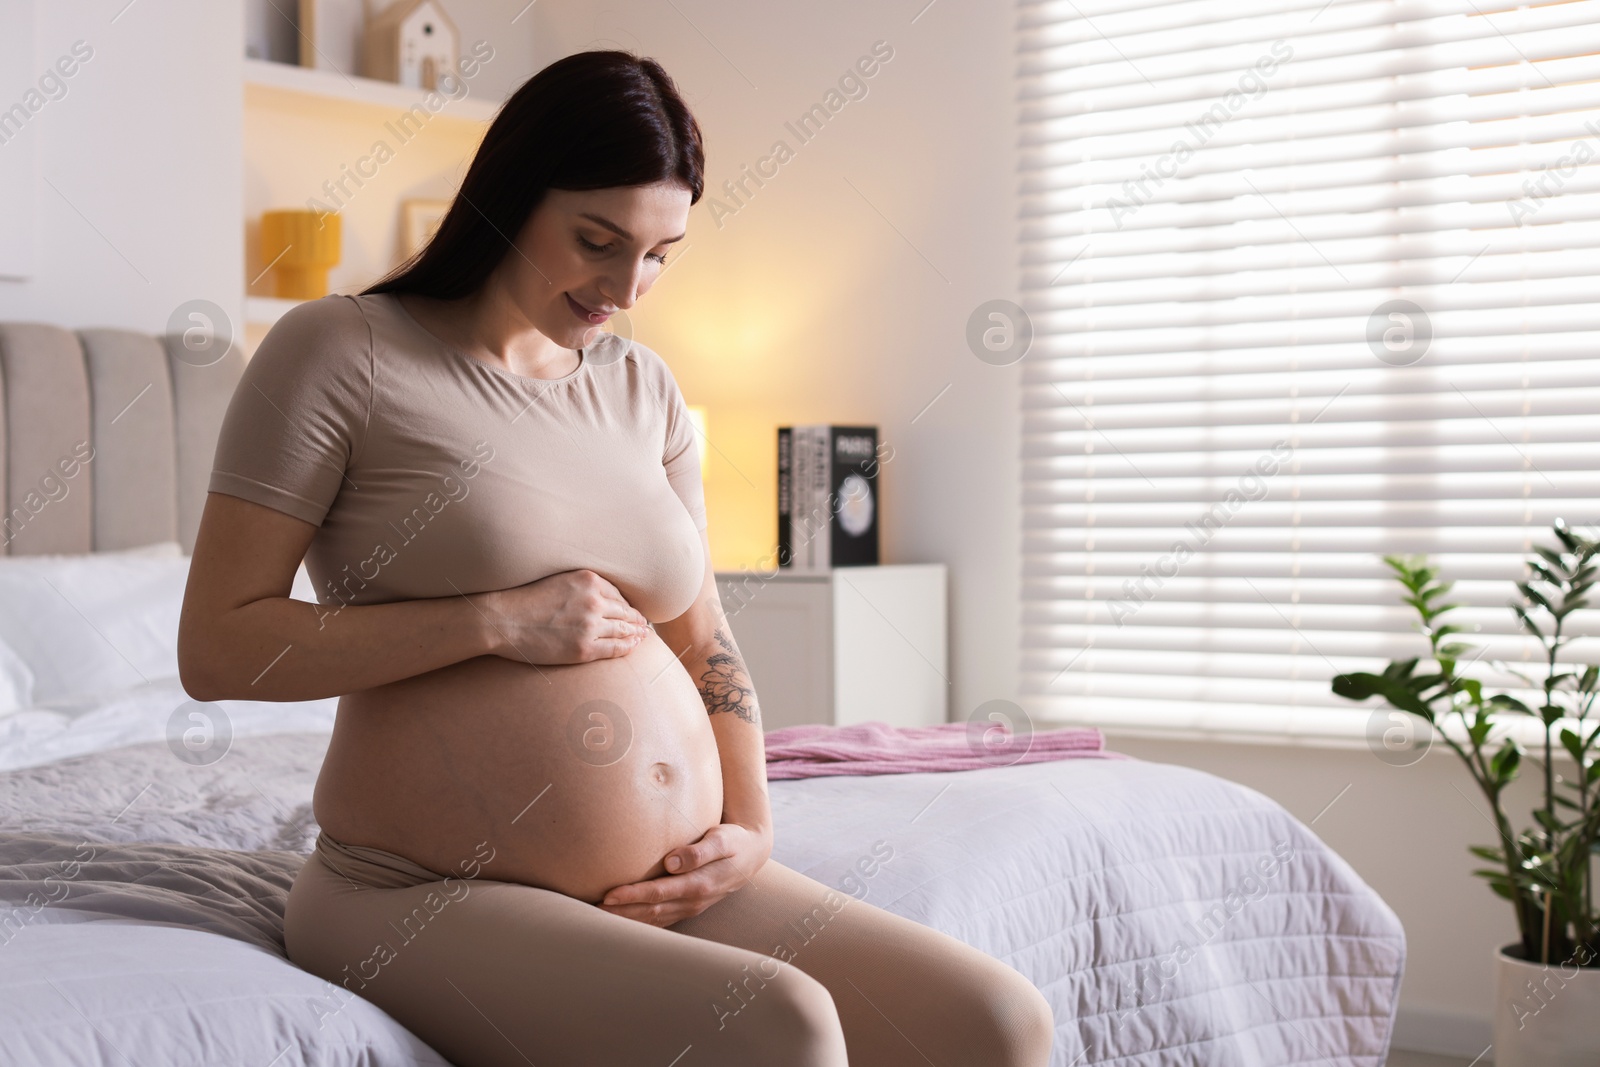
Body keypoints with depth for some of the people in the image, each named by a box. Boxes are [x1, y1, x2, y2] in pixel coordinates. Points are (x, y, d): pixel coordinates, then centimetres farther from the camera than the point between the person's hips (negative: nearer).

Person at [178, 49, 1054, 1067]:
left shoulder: (642, 387, 14)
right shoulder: (339, 351, -4)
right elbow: (217, 648, -10)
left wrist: (752, 829, 3)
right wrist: (500, 621, -15)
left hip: (668, 890, 6)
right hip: (434, 899, -6)